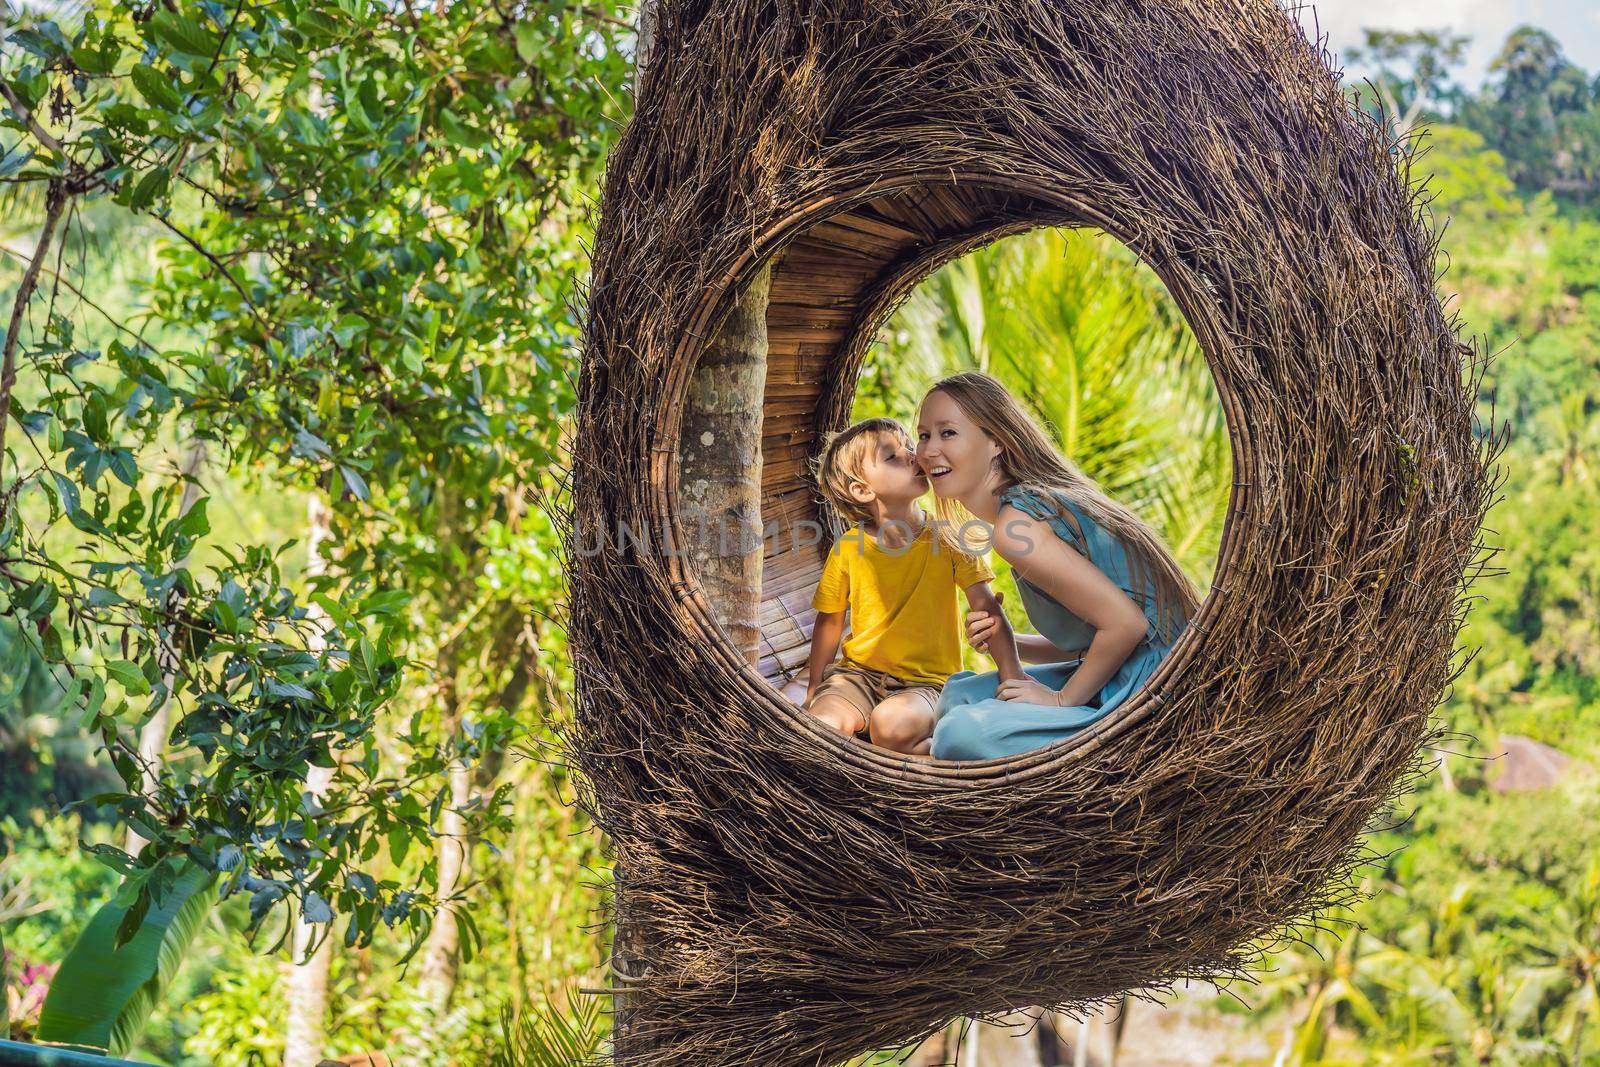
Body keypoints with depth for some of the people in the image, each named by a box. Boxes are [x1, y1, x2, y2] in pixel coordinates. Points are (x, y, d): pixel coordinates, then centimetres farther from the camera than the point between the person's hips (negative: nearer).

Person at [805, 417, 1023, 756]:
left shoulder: (947, 537, -5)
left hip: (926, 681, -2)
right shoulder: (848, 547, -4)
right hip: (859, 672, 2)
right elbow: (830, 621, 9)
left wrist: (1012, 675, -15)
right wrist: (814, 688, 13)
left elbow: (986, 607, -6)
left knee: (892, 723, -35)